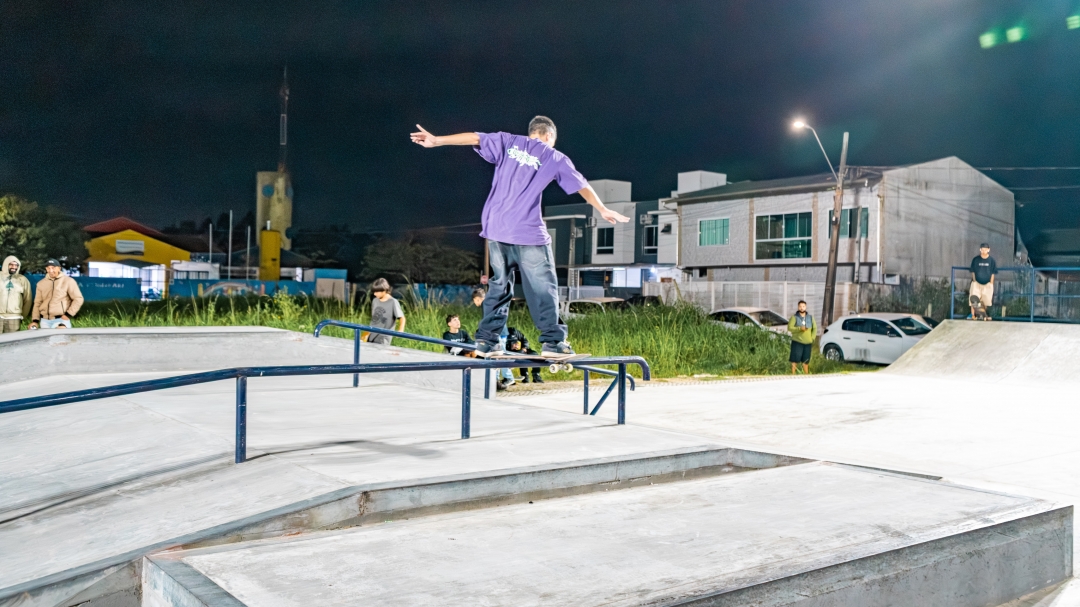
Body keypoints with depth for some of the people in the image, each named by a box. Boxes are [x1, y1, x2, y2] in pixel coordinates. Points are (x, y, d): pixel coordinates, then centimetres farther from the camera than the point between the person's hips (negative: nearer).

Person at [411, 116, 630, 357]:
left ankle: (487, 339, 12)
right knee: (543, 287, 2)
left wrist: (436, 140, 9)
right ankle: (552, 340, -3)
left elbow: (474, 137, 6)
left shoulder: (508, 142, 12)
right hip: (528, 232, -4)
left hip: (496, 228, 4)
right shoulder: (555, 158, 8)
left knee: (499, 284, 14)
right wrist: (603, 210, 25)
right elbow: (582, 186, 14)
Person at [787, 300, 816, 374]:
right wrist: (799, 328, -20)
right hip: (797, 342, -3)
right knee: (795, 360, -8)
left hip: (807, 343, 3)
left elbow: (815, 328, 13)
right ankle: (793, 375, -4)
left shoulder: (810, 317, 13)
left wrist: (812, 338, 0)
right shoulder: (794, 317, 1)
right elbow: (789, 328, -8)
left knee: (806, 361, 9)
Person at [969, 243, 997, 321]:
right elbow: (973, 272, 4)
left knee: (987, 301, 2)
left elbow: (993, 273, 4)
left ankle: (987, 316, 14)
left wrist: (991, 284, -1)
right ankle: (973, 315, -5)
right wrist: (974, 281, -3)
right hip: (976, 283, 0)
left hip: (987, 284, 0)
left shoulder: (991, 260, 1)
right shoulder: (976, 259, 1)